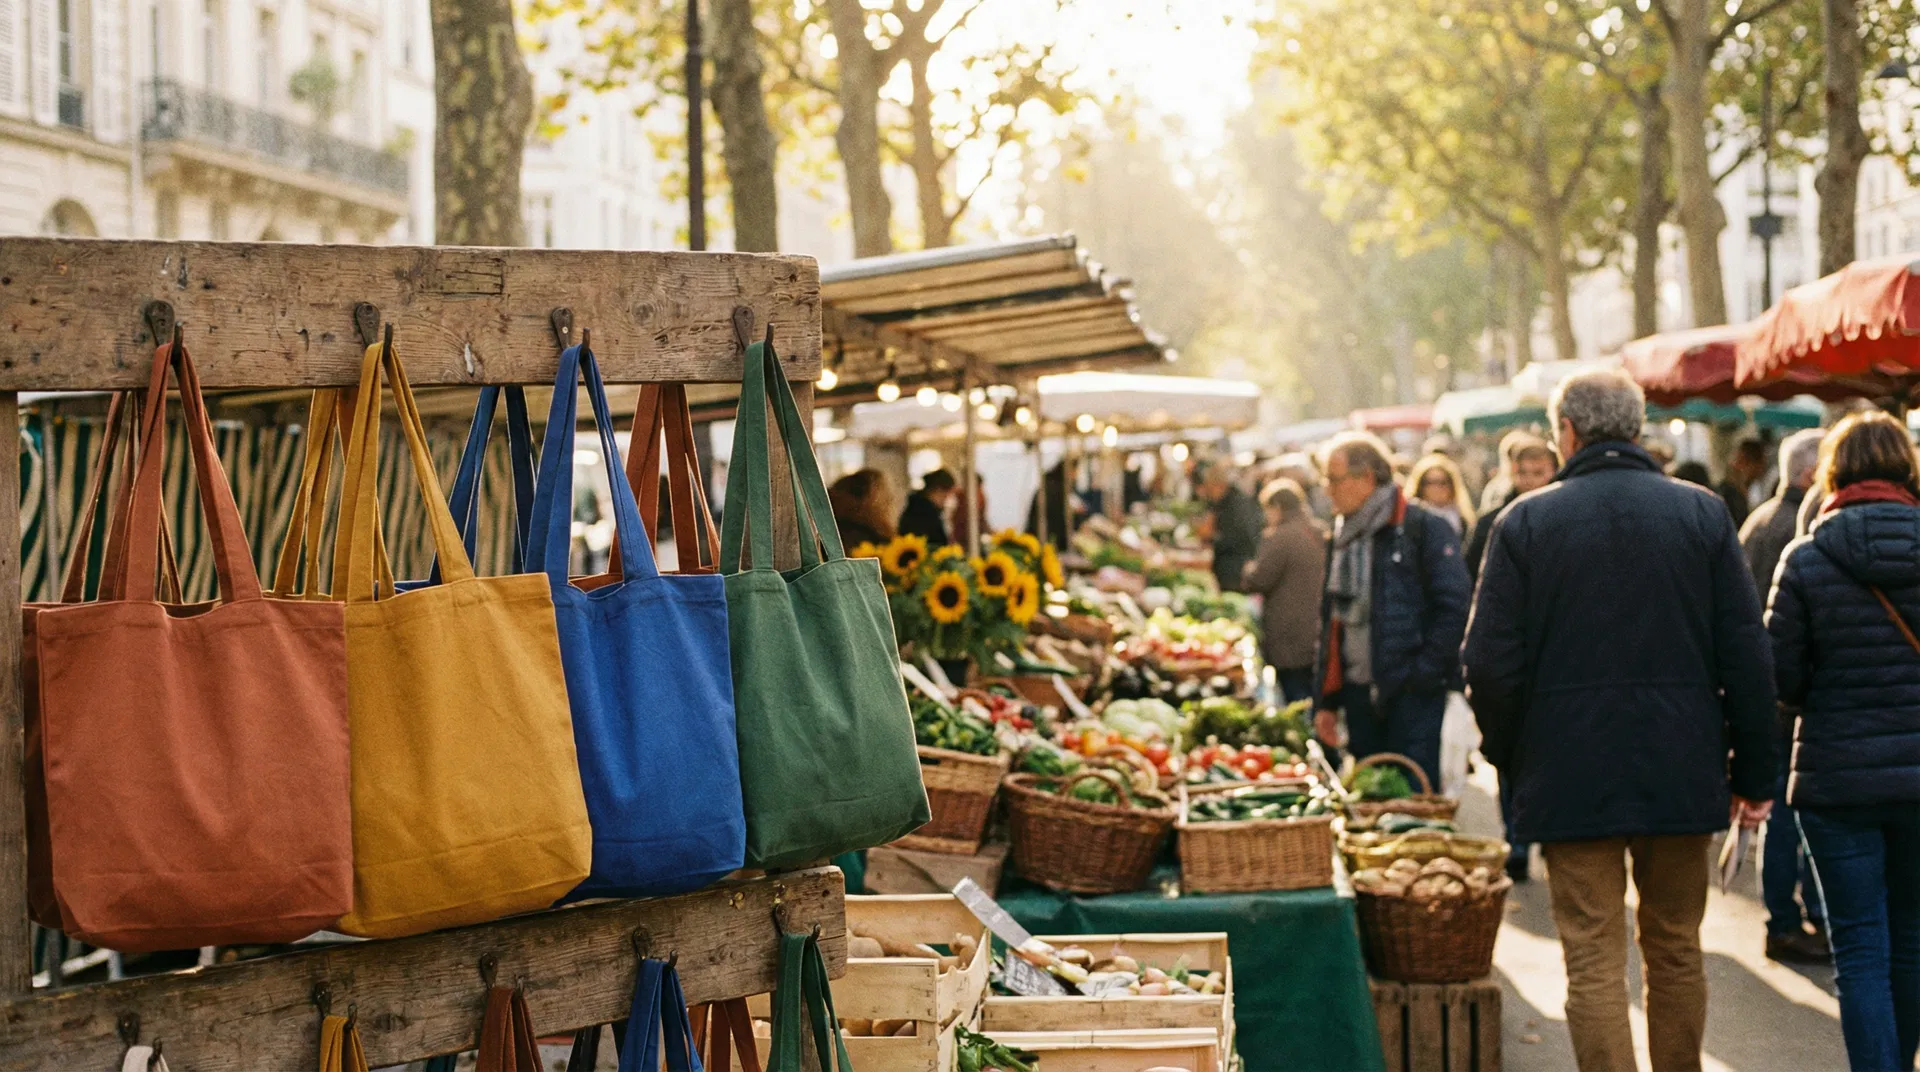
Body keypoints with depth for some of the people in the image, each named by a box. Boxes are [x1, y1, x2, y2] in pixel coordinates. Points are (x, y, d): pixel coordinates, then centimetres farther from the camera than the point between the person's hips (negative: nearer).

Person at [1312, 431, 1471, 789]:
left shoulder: (1425, 529, -7)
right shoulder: (1343, 538, 16)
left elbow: (1454, 606, -11)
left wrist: (1424, 674, -14)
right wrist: (1325, 702, 15)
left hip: (1414, 696, -7)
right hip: (1359, 694, 7)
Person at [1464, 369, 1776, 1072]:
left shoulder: (1525, 521, -3)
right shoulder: (1702, 514, 2)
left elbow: (1489, 663, -5)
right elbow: (1748, 656, 0)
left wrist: (1509, 757, 10)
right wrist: (1753, 775, 6)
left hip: (1571, 777, -2)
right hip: (1681, 772, 2)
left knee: (1594, 961, 0)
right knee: (1675, 949, 15)